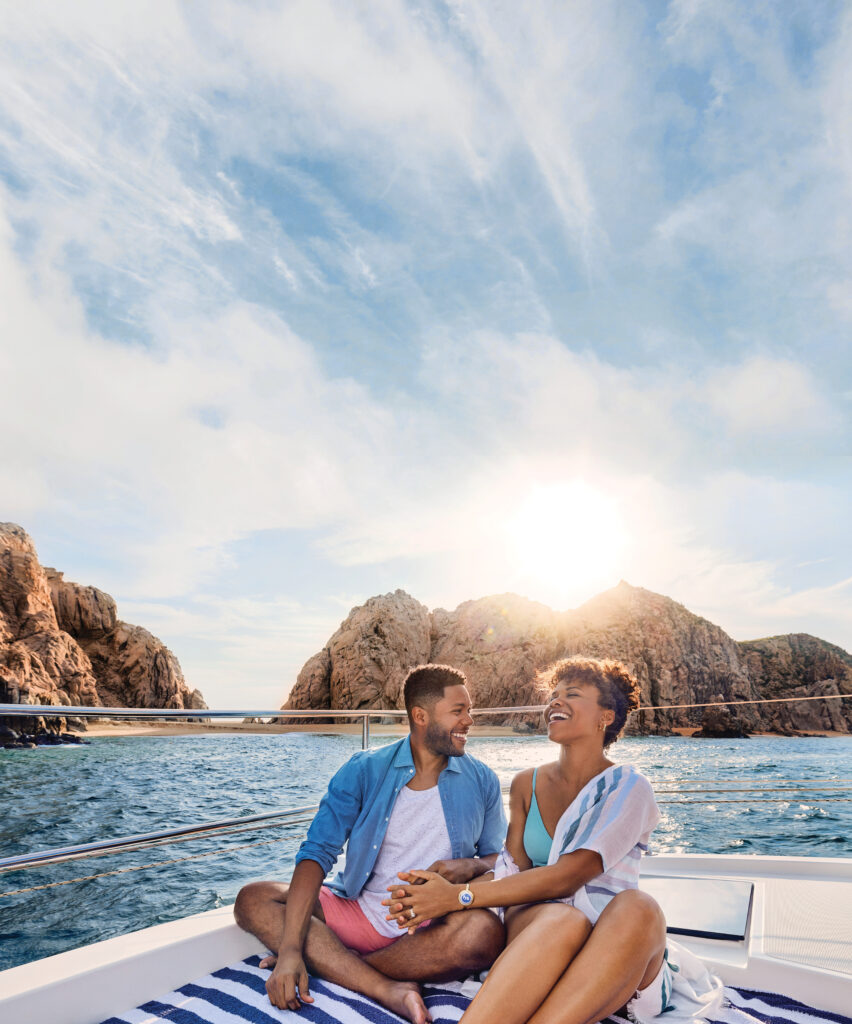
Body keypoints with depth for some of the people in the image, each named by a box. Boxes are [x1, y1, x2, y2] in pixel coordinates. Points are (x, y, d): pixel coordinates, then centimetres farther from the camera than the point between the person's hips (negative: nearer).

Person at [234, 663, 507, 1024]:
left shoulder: (481, 781, 2)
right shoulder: (365, 770, -3)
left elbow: (501, 860, 10)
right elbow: (317, 852, -10)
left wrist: (469, 866, -15)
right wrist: (290, 948, -23)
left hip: (432, 926, 0)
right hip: (357, 914, 1)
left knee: (485, 932, -34)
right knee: (253, 900, -17)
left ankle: (329, 963, -19)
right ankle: (390, 991, -30)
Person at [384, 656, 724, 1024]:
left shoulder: (629, 788, -3)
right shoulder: (527, 784, 12)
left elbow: (567, 877, -15)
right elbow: (513, 868, 6)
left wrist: (460, 897, -18)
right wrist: (442, 890, -13)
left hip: (614, 947, -1)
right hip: (535, 928, 2)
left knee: (638, 908, -36)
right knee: (563, 919, -35)